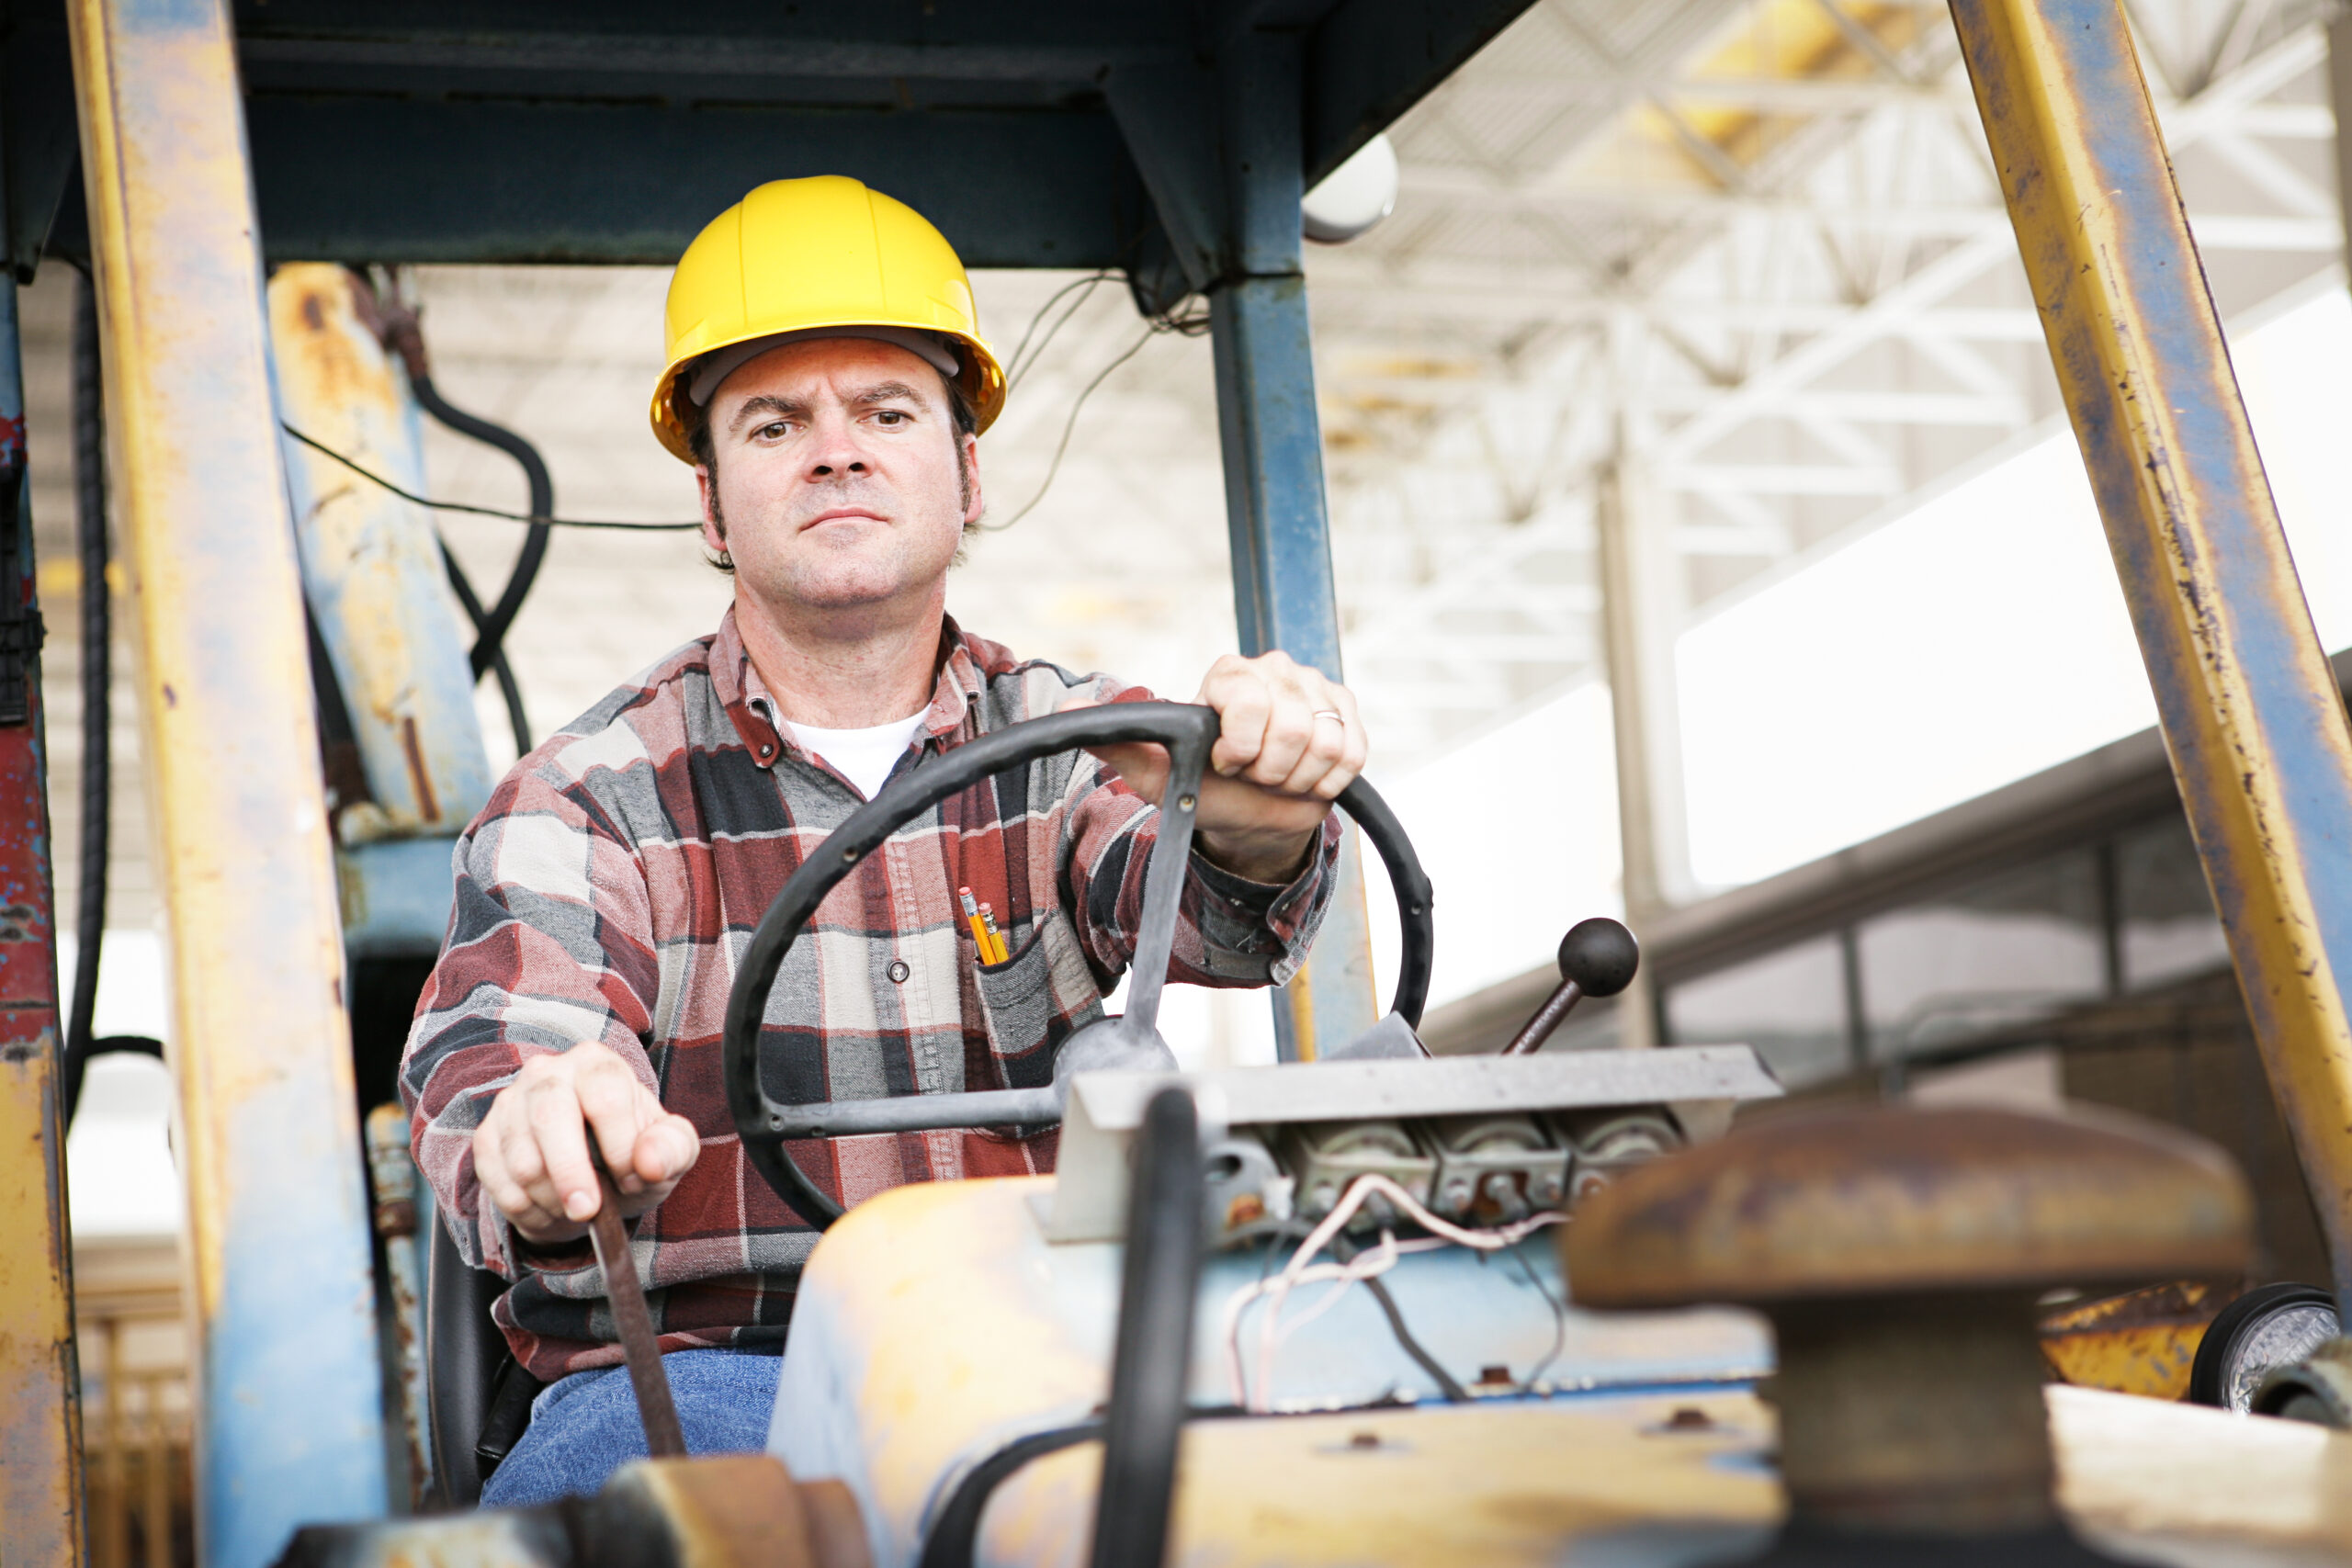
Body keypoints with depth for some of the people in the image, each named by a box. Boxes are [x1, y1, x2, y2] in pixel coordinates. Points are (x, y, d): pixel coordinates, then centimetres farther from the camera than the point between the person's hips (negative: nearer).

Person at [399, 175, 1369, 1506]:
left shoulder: (1071, 742, 13)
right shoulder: (592, 799, 6)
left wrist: (1247, 828, -35)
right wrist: (552, 1158, -37)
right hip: (703, 1384, -2)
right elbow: (494, 1066, -11)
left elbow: (1200, 914, -9)